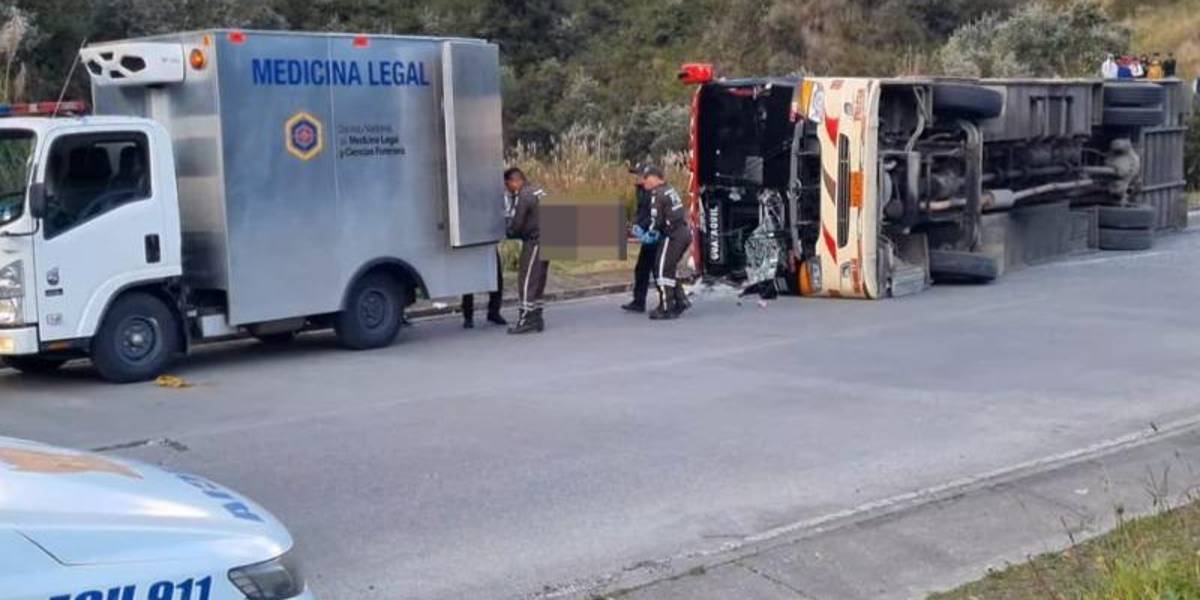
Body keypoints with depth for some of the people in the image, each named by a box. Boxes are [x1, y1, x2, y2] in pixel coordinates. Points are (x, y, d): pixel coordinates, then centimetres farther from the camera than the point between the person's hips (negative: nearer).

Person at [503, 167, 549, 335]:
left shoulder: (524, 196, -14)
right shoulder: (537, 191, 16)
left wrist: (506, 233, 5)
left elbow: (516, 225, -14)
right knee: (538, 281, 14)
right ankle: (536, 318, 17)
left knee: (527, 281, -5)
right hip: (546, 240, 9)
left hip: (535, 241, -9)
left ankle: (526, 320, -5)